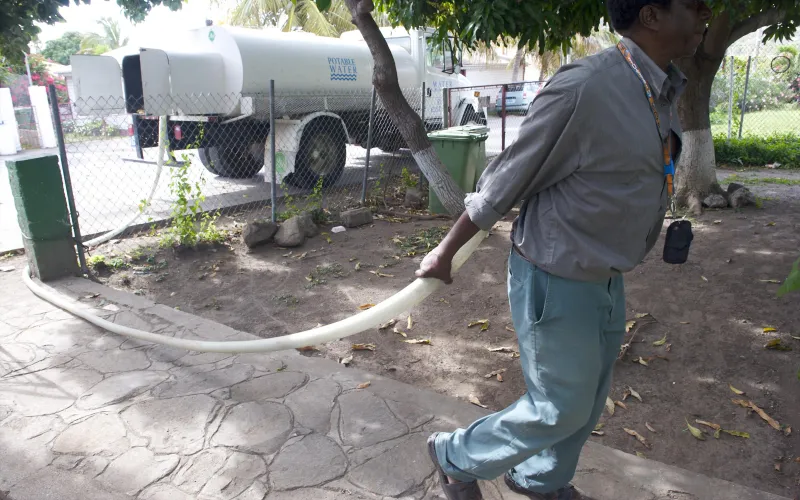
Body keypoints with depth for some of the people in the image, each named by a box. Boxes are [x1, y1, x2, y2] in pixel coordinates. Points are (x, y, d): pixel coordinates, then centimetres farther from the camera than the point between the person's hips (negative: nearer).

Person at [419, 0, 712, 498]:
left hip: (606, 279, 9)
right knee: (561, 408, 7)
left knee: (590, 399, 22)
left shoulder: (666, 92, 4)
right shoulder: (584, 87, -24)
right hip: (556, 282, -8)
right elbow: (505, 181, -18)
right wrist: (445, 252, -8)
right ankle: (456, 456, 31)